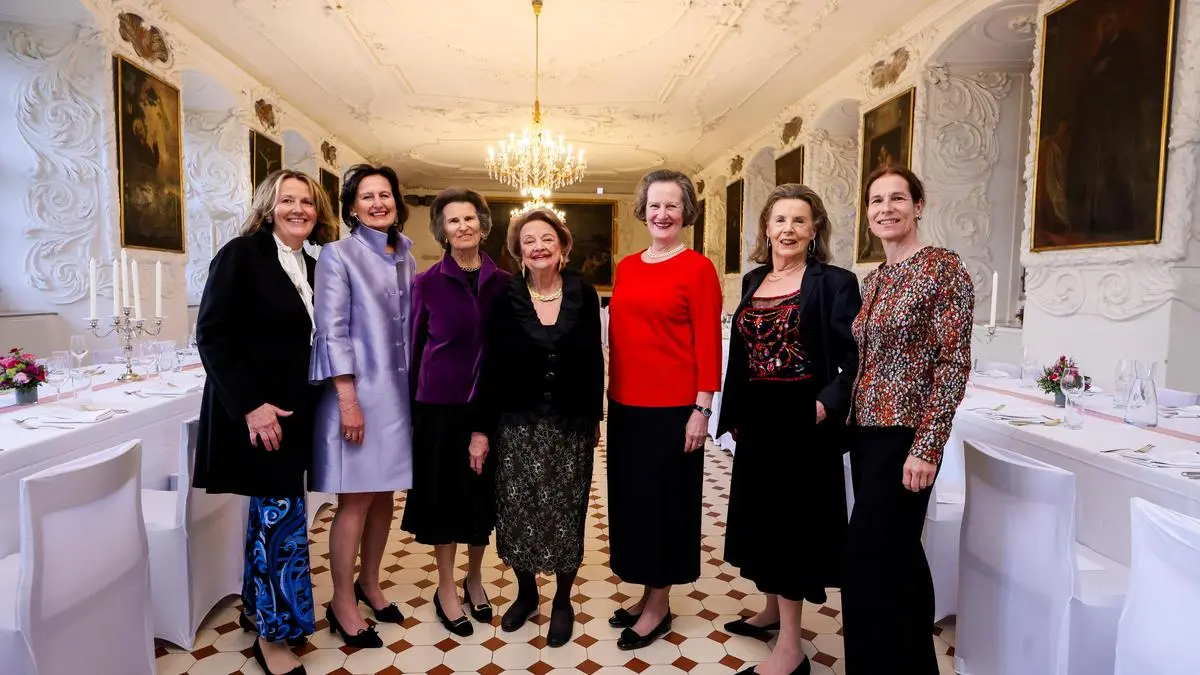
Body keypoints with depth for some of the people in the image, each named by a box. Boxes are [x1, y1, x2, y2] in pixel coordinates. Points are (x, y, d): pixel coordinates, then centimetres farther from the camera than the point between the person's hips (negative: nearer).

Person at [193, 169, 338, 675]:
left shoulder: (312, 267, 9)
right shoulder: (241, 254, -10)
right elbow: (210, 335, -15)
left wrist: (305, 406, 4)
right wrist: (249, 405, -20)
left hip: (292, 410, 7)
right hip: (255, 410, -7)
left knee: (270, 512, 16)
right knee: (285, 515, -4)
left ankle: (257, 607, 34)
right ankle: (274, 634, 13)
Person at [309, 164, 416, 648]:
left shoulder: (406, 258, 11)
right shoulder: (338, 255, -5)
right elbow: (332, 331, -11)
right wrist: (348, 399, -16)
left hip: (399, 393, 6)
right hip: (359, 393, -5)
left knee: (384, 495, 14)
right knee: (356, 500, 0)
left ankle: (369, 584, 31)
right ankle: (343, 603, 16)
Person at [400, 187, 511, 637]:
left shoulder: (503, 282, 0)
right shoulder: (427, 283, -4)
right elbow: (415, 344, 2)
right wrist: (410, 403, 5)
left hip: (488, 403, 2)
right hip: (439, 402, -2)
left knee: (483, 491, 12)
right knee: (443, 492, 9)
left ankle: (474, 579, 34)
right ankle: (446, 589, 26)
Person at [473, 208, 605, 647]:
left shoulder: (583, 294, -1)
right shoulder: (505, 299, -3)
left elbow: (594, 360, 4)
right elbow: (492, 367, -3)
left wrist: (596, 417, 4)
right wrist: (483, 428, -4)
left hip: (571, 425, 0)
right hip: (518, 424, 0)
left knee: (566, 512, 8)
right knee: (518, 511, 7)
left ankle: (563, 599, 27)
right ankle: (526, 592, 31)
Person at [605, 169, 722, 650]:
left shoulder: (698, 268, -7)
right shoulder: (625, 267, 10)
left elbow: (708, 342, -10)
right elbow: (618, 335, 13)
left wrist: (702, 408, -14)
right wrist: (612, 392, 12)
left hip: (673, 406, -6)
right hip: (626, 404, 6)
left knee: (665, 500, 6)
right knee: (630, 498, 14)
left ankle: (659, 606, 23)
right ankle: (647, 595, 32)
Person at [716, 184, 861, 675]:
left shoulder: (834, 282, -8)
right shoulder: (752, 281, 10)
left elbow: (855, 356, -13)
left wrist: (829, 403, -26)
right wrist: (734, 414, 13)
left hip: (803, 421, -6)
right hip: (757, 420, 7)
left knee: (792, 520, -1)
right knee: (762, 517, 16)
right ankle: (773, 611, 37)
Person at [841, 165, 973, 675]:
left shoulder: (943, 267, -10)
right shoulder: (873, 280, 12)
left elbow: (953, 364, -15)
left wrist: (927, 447, -19)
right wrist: (850, 421, 10)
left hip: (905, 435, -7)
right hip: (866, 430, 7)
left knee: (868, 555, -4)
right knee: (896, 554, 17)